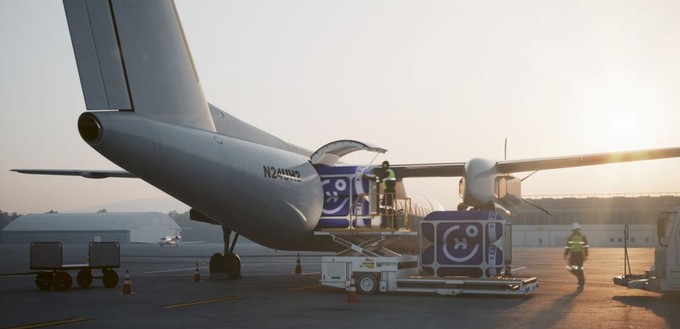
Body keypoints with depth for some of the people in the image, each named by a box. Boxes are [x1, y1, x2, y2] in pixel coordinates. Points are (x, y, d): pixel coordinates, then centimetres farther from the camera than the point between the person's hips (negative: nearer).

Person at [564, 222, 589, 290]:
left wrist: (586, 256, -12)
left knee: (579, 270, -5)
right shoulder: (570, 237, 7)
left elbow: (585, 247, -6)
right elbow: (567, 246, 12)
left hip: (580, 255, -4)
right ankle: (581, 278, 24)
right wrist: (565, 254, 8)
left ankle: (581, 285, 6)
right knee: (571, 269, -2)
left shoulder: (583, 237, -6)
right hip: (573, 254, 4)